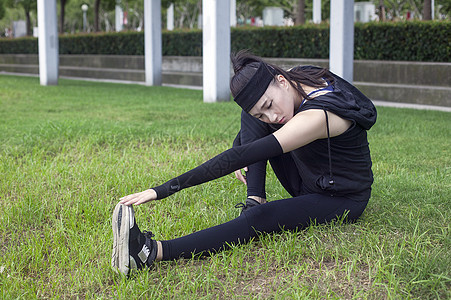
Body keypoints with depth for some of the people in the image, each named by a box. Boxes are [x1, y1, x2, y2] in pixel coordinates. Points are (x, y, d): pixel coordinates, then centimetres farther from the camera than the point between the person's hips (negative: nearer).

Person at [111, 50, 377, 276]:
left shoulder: (317, 117, -36)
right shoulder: (296, 79, -12)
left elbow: (239, 158, -42)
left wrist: (166, 189, -44)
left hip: (341, 201, -8)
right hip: (307, 183, 8)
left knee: (262, 218, -35)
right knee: (252, 118, -5)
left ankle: (153, 252, -46)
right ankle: (255, 199, -14)